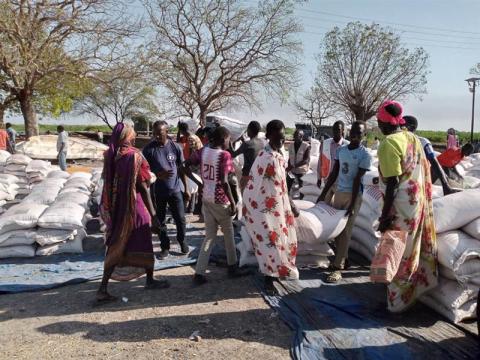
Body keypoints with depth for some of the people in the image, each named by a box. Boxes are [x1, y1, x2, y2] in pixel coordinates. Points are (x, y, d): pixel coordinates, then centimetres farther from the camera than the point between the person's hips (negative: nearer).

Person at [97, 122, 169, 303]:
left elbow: (108, 184, 7)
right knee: (143, 243, 13)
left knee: (116, 246, 11)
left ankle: (103, 288, 5)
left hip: (116, 207, 5)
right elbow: (142, 186, -16)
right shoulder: (134, 155, -15)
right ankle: (150, 280, 28)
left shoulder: (110, 155, 1)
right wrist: (153, 214, -12)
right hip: (134, 206, -5)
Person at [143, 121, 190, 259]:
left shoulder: (175, 147, -5)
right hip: (157, 192, 0)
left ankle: (182, 240, 33)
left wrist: (186, 189, 4)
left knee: (180, 219, 8)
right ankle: (165, 247, 26)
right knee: (160, 221, 10)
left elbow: (182, 169, 2)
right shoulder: (149, 149, -9)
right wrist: (157, 175, -24)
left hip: (175, 190, 0)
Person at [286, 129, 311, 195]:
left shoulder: (306, 146, -13)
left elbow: (306, 160, -21)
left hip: (302, 171, -4)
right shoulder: (291, 146, 3)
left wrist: (293, 166, -29)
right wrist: (289, 167, -5)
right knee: (287, 188, 1)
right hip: (291, 171, 4)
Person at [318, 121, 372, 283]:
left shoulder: (365, 155, -11)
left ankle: (338, 267, -2)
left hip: (353, 195, -6)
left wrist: (352, 204, -18)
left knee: (345, 231, -5)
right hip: (338, 192, 6)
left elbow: (357, 180, -15)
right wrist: (323, 194, 9)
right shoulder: (340, 150, 8)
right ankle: (342, 257, 27)